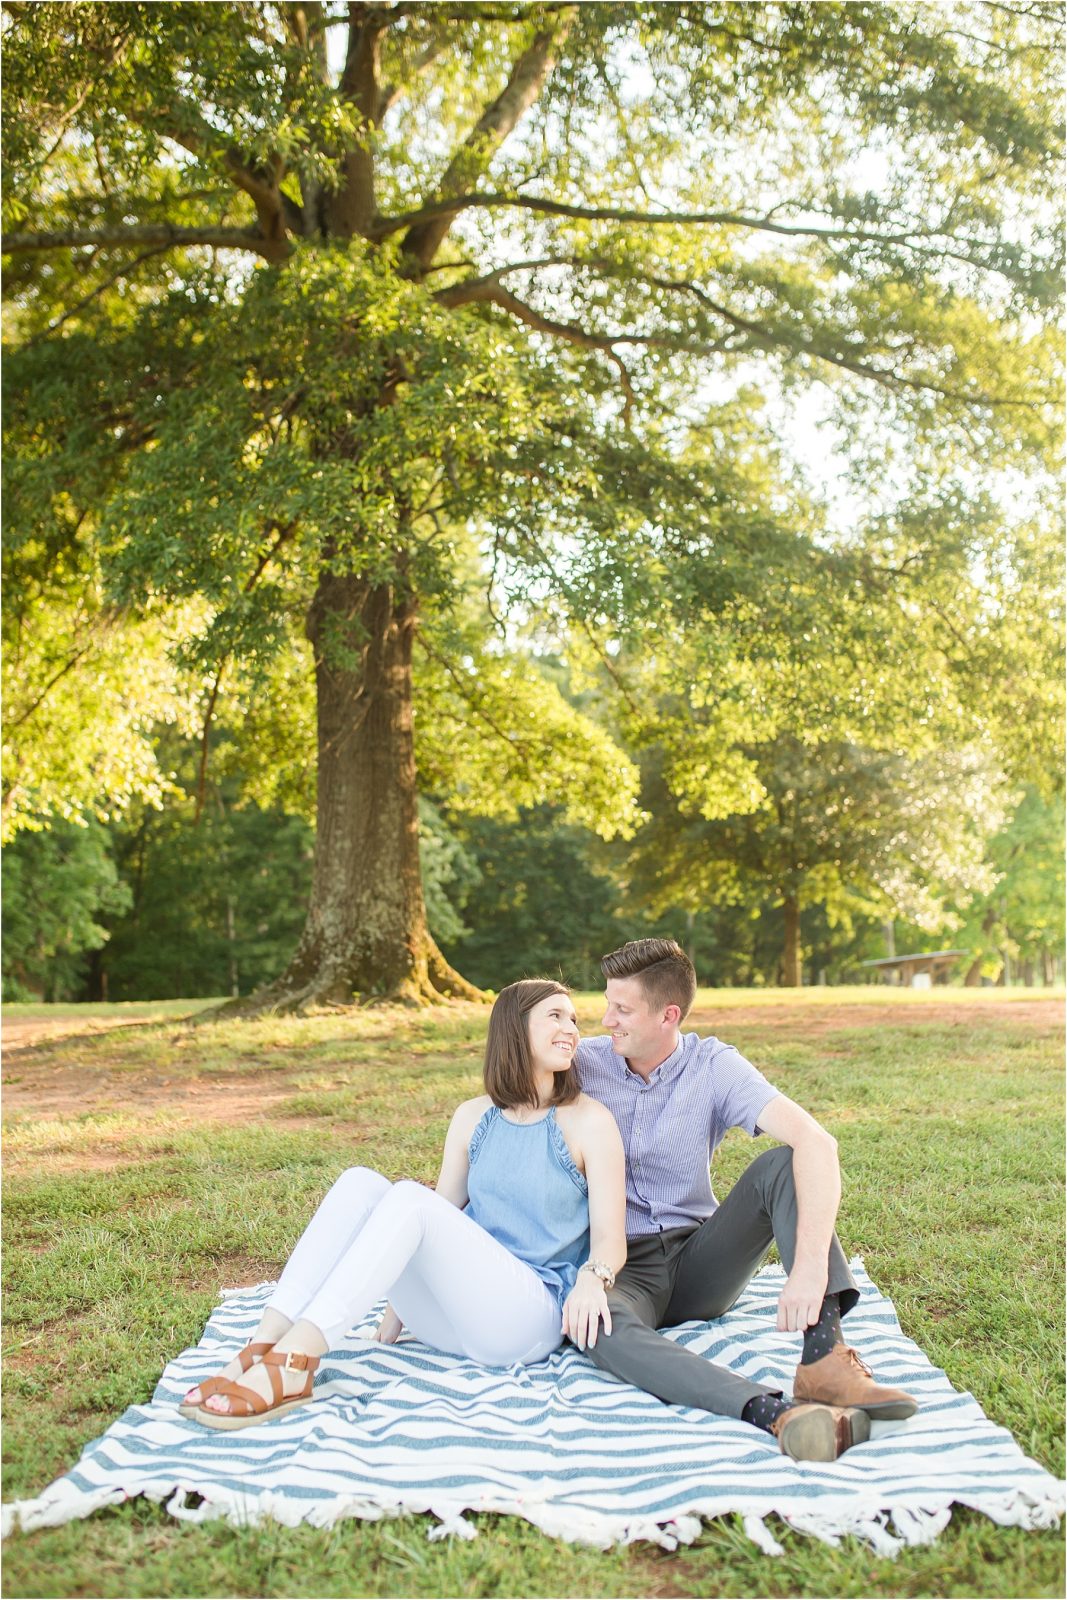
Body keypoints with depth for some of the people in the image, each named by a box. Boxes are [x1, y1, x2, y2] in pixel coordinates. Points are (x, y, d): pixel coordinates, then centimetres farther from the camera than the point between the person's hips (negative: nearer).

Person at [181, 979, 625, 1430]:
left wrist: (591, 1278, -29)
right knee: (361, 1183, -17)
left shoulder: (589, 1122, -2)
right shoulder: (473, 1117, 11)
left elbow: (610, 1239, -7)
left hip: (530, 1317, -4)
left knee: (410, 1198, -27)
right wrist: (400, 1300, 10)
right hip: (446, 1318, 5)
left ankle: (292, 1364, -37)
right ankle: (262, 1350, -28)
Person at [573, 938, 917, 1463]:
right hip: (622, 1267, -1)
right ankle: (776, 1411, -53)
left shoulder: (713, 1066, -9)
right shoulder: (581, 1064, -5)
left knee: (782, 1163, -24)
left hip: (699, 1261, 1)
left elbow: (816, 1142, -23)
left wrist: (811, 1265, -40)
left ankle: (823, 1359, -37)